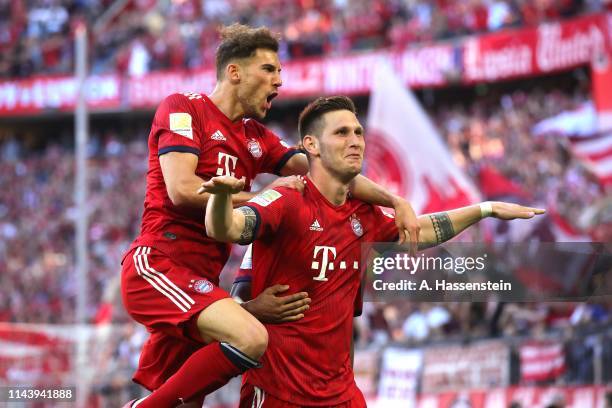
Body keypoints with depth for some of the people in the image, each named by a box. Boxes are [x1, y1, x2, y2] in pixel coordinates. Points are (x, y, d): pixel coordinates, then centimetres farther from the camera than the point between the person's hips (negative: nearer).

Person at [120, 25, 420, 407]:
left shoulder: (257, 137, 19)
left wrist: (395, 200, 0)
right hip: (159, 262, -8)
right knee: (250, 338, -28)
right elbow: (182, 190, -14)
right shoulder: (183, 108, -1)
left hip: (200, 280, 8)